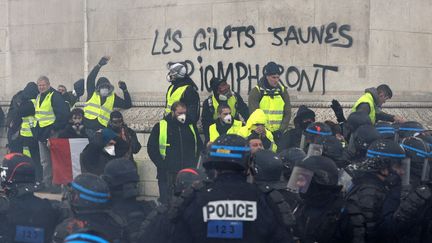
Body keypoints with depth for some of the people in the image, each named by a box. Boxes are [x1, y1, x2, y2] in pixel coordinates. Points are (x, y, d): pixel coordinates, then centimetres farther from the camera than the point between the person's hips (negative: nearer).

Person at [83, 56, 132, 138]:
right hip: (87, 127, -1)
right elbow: (90, 79, -4)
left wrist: (125, 90, 5)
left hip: (100, 129, 1)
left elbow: (127, 105, 15)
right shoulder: (92, 94, 9)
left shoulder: (113, 98, 15)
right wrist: (99, 65, -11)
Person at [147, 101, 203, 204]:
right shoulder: (160, 127, 4)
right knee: (166, 201, -3)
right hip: (168, 174, -3)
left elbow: (200, 146, 22)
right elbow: (151, 148, 1)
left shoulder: (191, 127, 15)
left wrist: (195, 163, 7)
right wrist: (162, 165, -8)